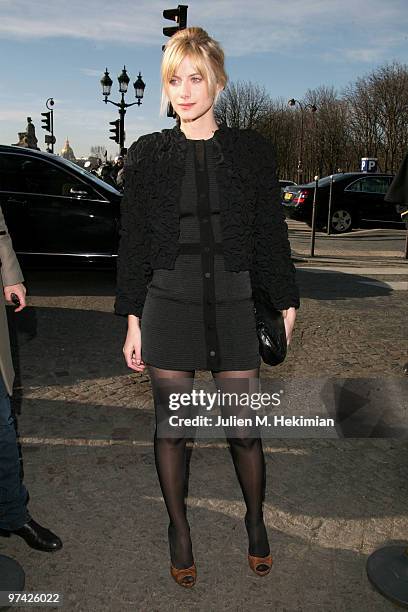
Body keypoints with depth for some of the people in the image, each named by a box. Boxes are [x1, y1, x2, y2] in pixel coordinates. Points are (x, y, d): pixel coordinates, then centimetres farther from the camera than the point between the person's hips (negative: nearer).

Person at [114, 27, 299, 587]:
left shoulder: (251, 150, 3)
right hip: (168, 305, 1)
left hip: (233, 304, 0)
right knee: (170, 426, 10)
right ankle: (179, 529, 33)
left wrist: (284, 307, 4)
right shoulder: (148, 154, 3)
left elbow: (271, 236, 6)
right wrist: (133, 321, 2)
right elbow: (133, 243, 4)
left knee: (245, 429, 6)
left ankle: (256, 522, 35)